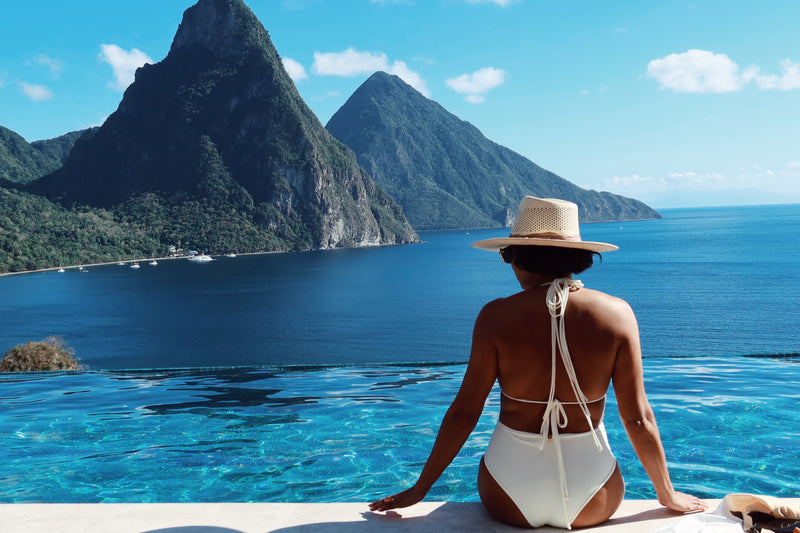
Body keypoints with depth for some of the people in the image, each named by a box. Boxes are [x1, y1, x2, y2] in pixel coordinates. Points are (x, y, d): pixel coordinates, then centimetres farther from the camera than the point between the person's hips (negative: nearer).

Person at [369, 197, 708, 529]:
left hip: (509, 503, -1)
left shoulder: (496, 316, -13)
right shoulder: (617, 314, -10)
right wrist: (667, 494, 12)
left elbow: (464, 412, -9)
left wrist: (419, 488, 4)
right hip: (591, 504, 1)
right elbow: (638, 418, -5)